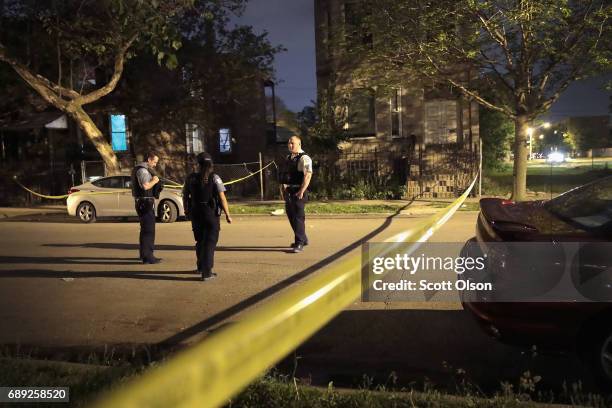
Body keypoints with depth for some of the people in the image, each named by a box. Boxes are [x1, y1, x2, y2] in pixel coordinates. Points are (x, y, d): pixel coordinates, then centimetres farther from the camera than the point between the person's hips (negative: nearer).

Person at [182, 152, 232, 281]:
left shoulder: (191, 178, 1)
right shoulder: (214, 178, -9)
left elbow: (185, 196, 10)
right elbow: (222, 198, -14)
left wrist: (187, 212, 25)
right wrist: (227, 215, -7)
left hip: (196, 214, 4)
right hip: (211, 214, -4)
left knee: (200, 241, 20)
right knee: (210, 243, 2)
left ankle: (201, 267, 36)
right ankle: (207, 272, -3)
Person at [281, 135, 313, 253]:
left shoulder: (304, 158, -12)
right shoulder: (288, 158, 15)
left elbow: (308, 175, -20)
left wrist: (301, 191, -25)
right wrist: (284, 186, 14)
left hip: (298, 191, -9)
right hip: (288, 191, 9)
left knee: (298, 216, -7)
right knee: (291, 215, 16)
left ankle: (299, 243, 0)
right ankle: (303, 239, 30)